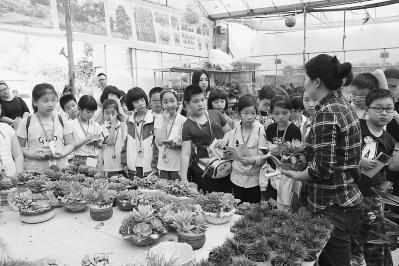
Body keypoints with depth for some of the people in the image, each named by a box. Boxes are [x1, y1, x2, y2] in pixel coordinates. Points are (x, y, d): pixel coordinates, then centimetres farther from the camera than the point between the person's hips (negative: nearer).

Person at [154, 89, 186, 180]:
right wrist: (166, 120, -11)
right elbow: (159, 141, -12)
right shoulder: (159, 119, 2)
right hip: (163, 165, 3)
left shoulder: (183, 120, -6)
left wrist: (177, 144, -24)